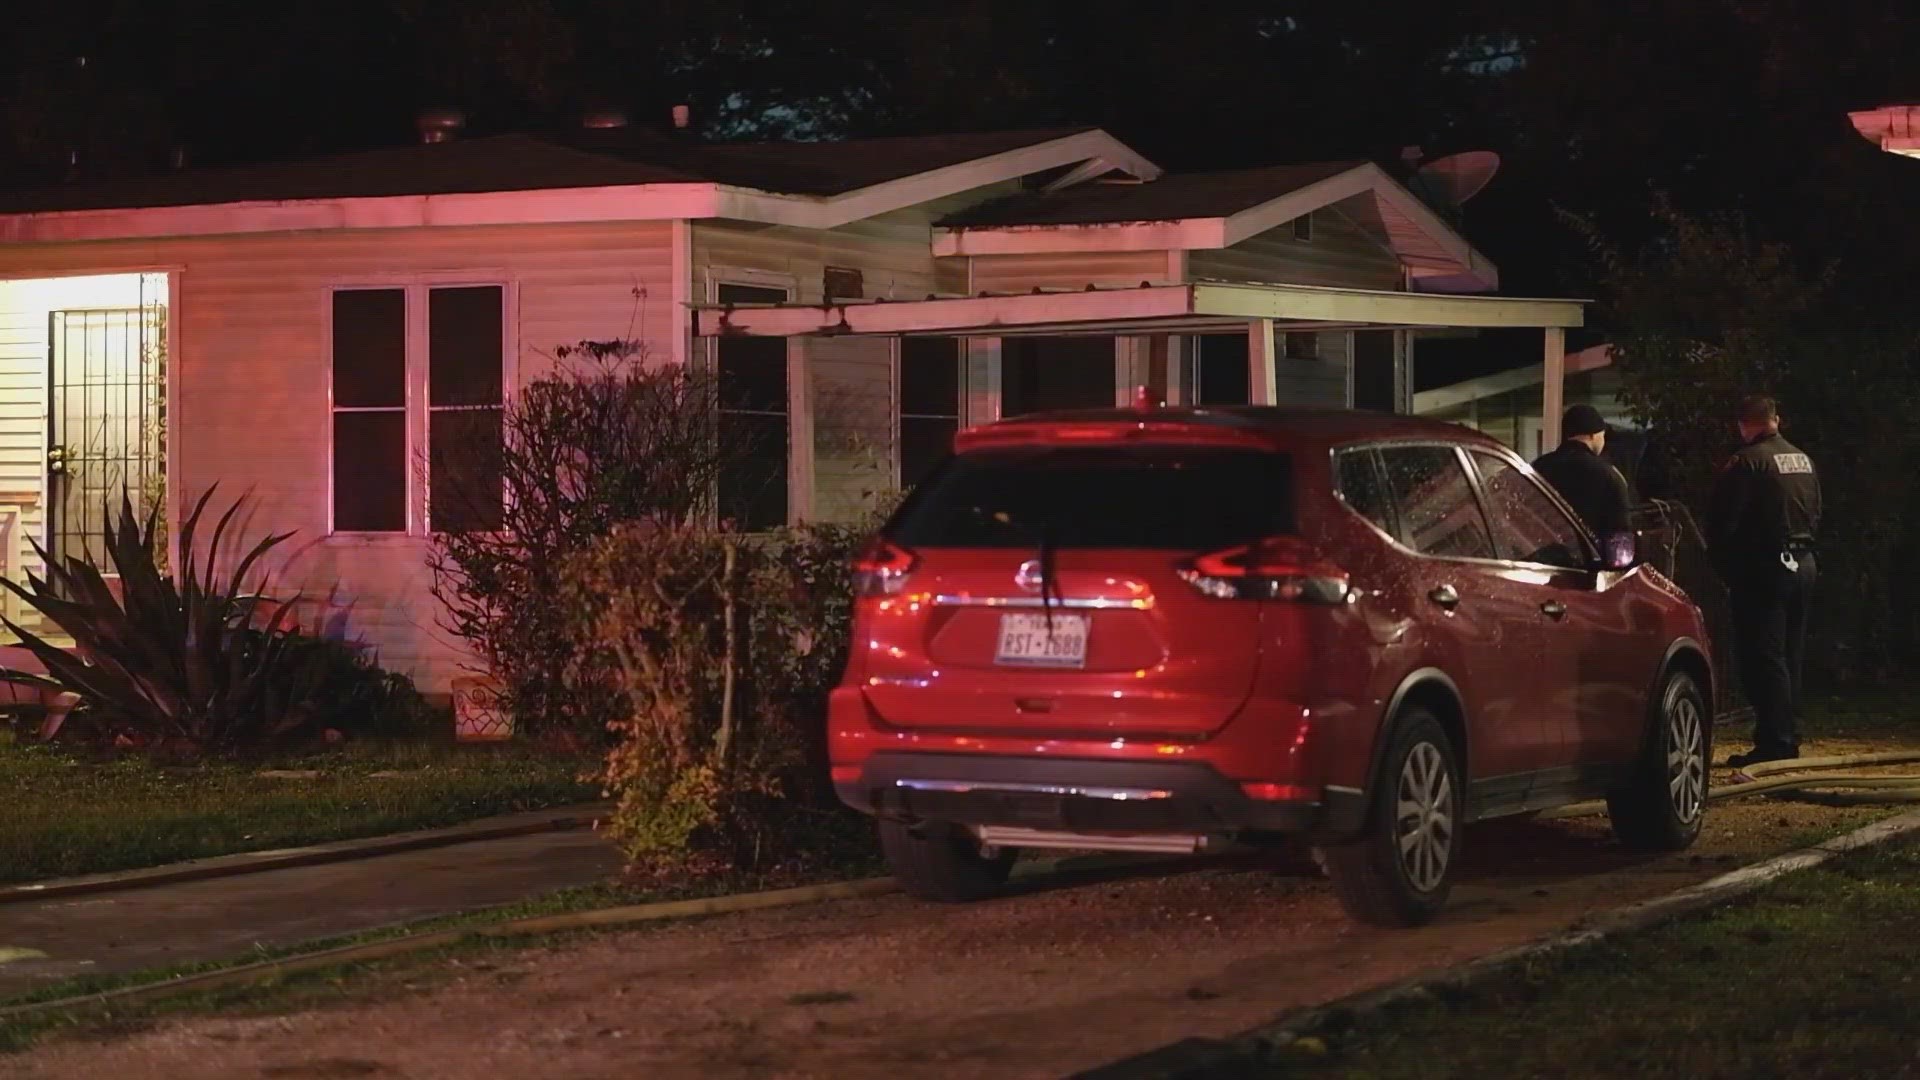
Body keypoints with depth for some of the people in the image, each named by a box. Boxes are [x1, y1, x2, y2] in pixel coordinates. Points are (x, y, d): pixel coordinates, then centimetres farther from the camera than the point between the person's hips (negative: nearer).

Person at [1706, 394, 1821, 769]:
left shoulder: (1746, 462, -13)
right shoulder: (1803, 461, 12)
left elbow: (1721, 522, -13)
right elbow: (1815, 515, 18)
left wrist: (1723, 566, 0)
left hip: (1763, 569, -8)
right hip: (1803, 565, 8)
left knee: (1763, 658, -6)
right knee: (1790, 656, 14)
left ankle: (1774, 742, -10)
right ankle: (1789, 737, 18)